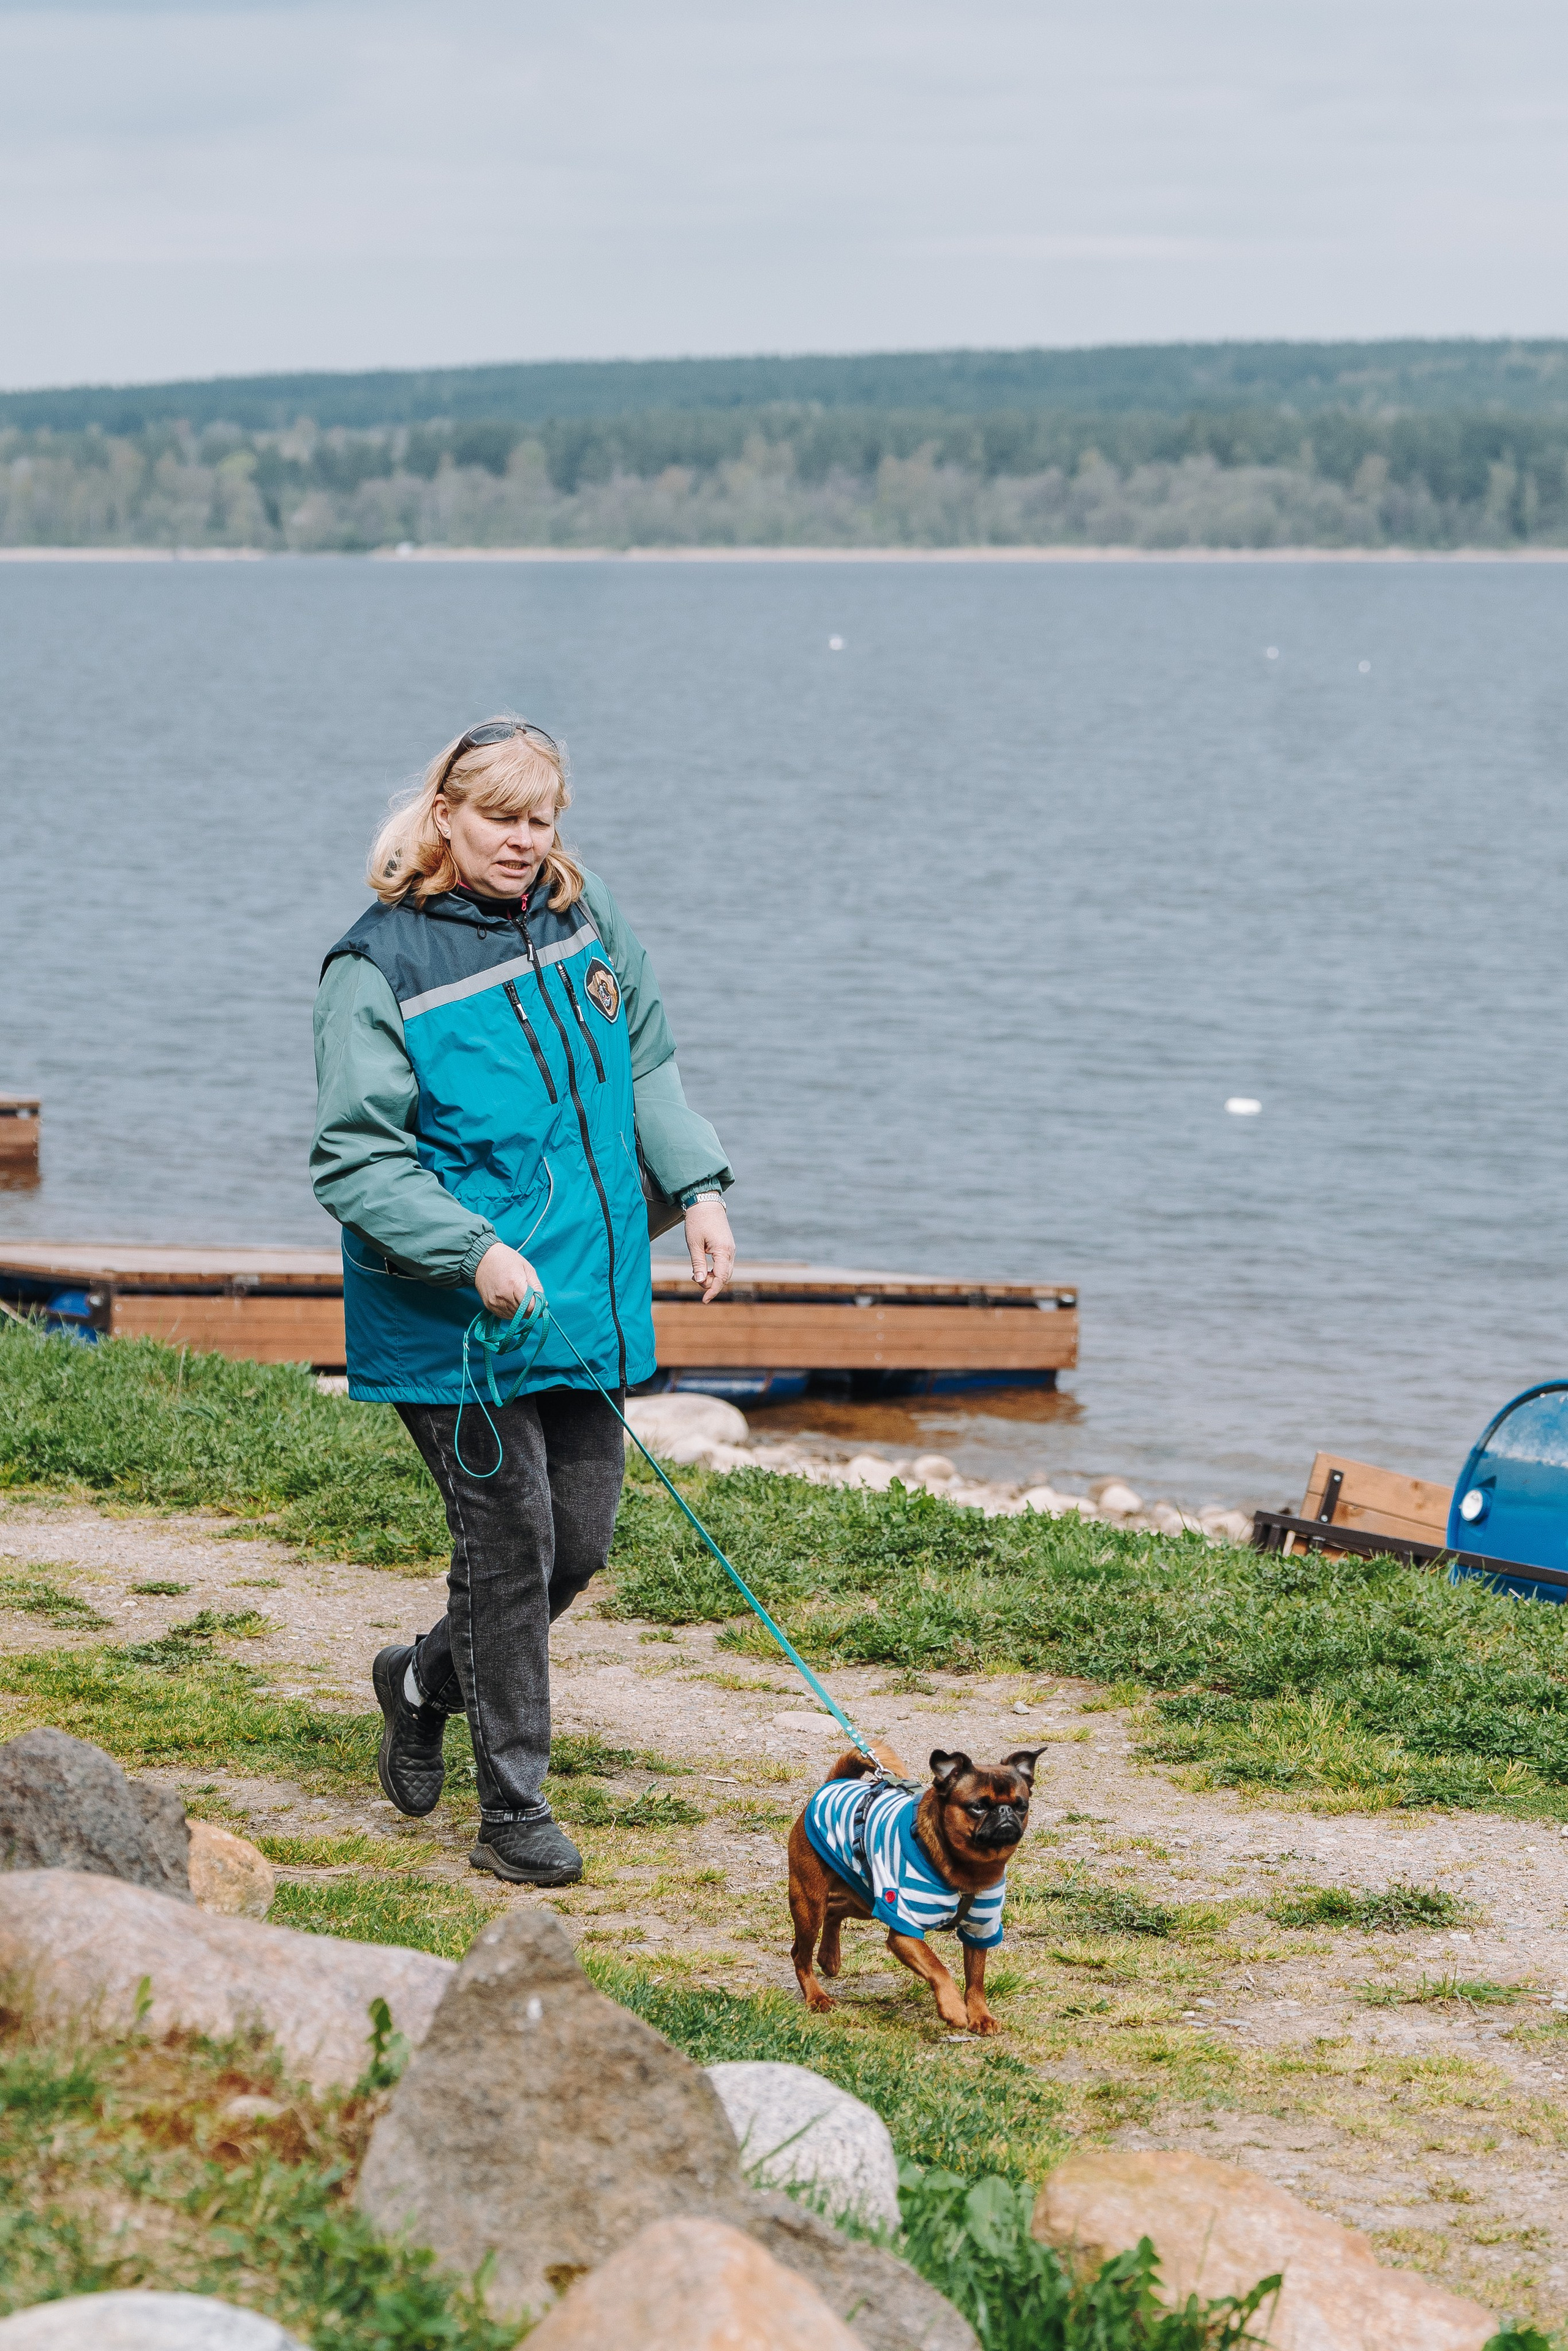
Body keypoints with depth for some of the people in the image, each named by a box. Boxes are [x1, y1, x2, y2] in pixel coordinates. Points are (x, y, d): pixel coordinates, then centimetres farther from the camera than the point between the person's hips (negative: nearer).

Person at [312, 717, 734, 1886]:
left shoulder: (587, 921, 6)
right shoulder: (381, 967, -11)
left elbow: (648, 1070, 16)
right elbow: (353, 1160, -12)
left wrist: (699, 1186, 1)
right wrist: (474, 1251, -23)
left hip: (588, 1300, 6)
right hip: (454, 1315, -6)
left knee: (581, 1541, 11)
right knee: (510, 1542, -4)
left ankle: (425, 1680, 37)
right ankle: (513, 1808, 9)